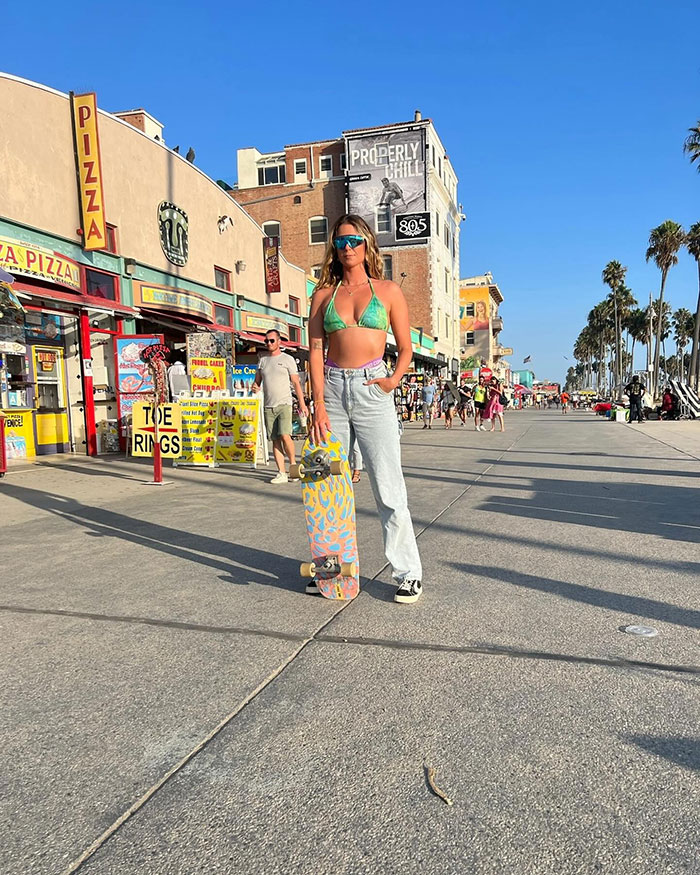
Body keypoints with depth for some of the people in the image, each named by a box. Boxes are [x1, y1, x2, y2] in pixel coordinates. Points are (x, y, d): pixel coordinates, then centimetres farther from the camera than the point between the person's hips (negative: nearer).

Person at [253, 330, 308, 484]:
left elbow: (296, 383, 3)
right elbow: (257, 381, 20)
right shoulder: (263, 360, 16)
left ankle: (293, 464, 4)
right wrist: (255, 387, -5)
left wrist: (302, 403, -4)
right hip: (268, 406, 4)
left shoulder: (287, 359, 4)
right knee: (275, 440, 1)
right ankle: (281, 473, 3)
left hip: (284, 404, -4)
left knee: (285, 436, -18)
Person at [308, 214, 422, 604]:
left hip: (371, 390, -2)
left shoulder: (388, 290, 8)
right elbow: (315, 351, 5)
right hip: (332, 387, 3)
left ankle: (409, 573, 6)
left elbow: (406, 348, 9)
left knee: (388, 485, -4)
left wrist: (395, 378, -11)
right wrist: (319, 405, -6)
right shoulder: (323, 294, 12)